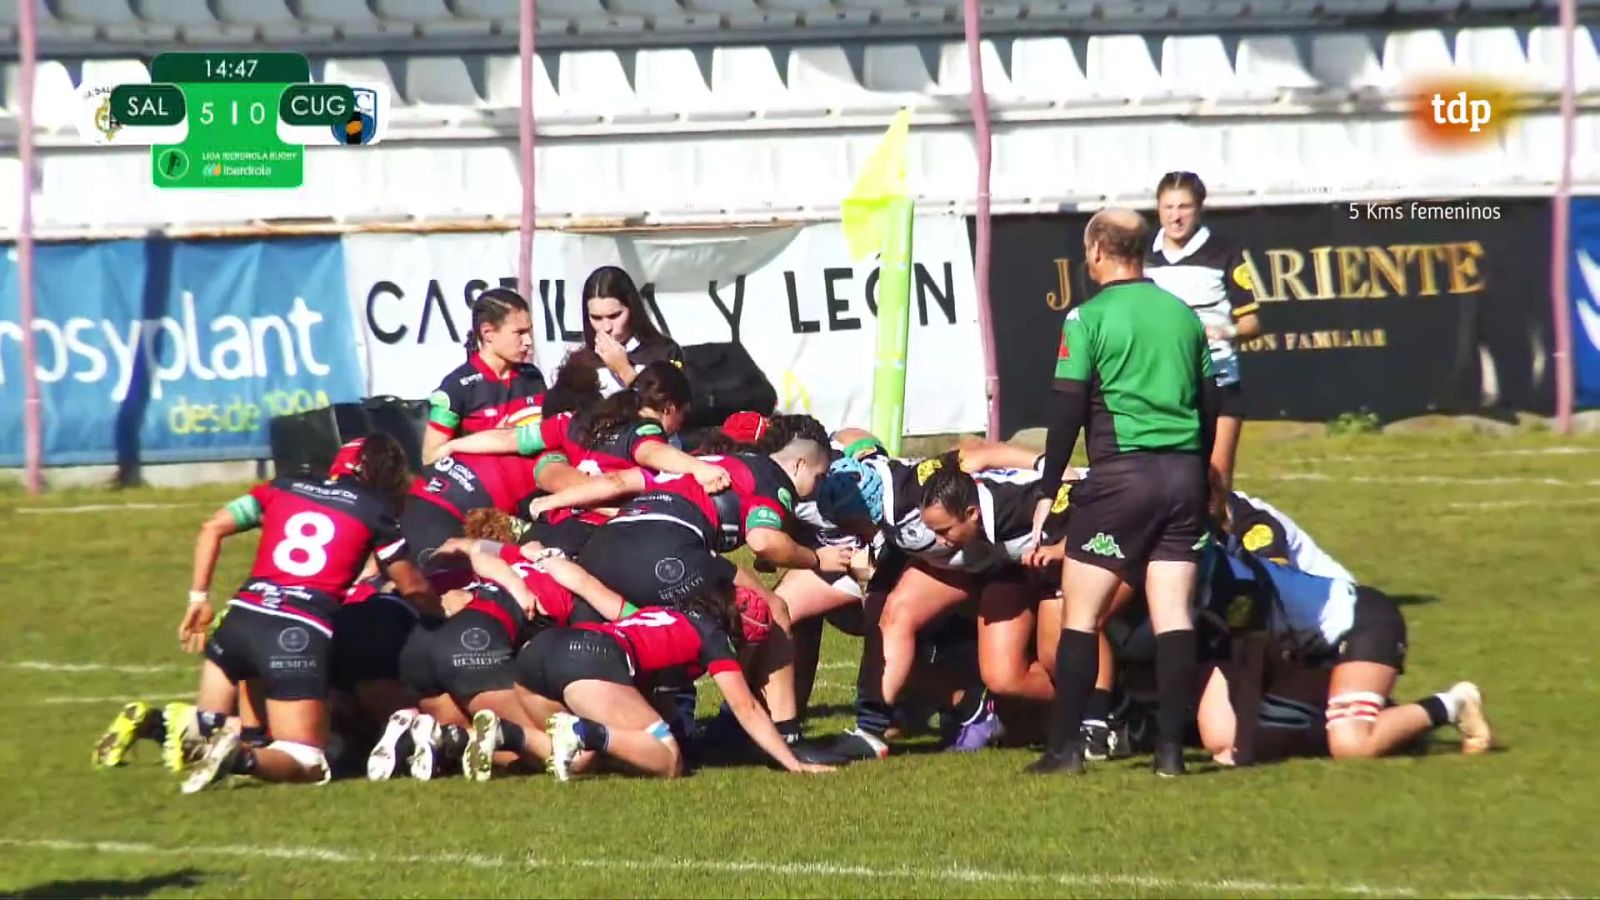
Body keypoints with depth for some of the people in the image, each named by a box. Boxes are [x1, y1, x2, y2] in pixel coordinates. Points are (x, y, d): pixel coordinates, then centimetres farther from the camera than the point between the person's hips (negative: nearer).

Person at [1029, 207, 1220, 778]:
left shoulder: (1089, 318, -4)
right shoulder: (1184, 315, 11)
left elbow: (1069, 414, -7)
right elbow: (1210, 405, 15)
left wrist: (1047, 493, -2)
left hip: (1121, 473, -5)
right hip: (1183, 474, 5)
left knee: (1080, 611, 2)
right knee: (1173, 613, 4)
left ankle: (1065, 746, -1)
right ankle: (1171, 747, -1)